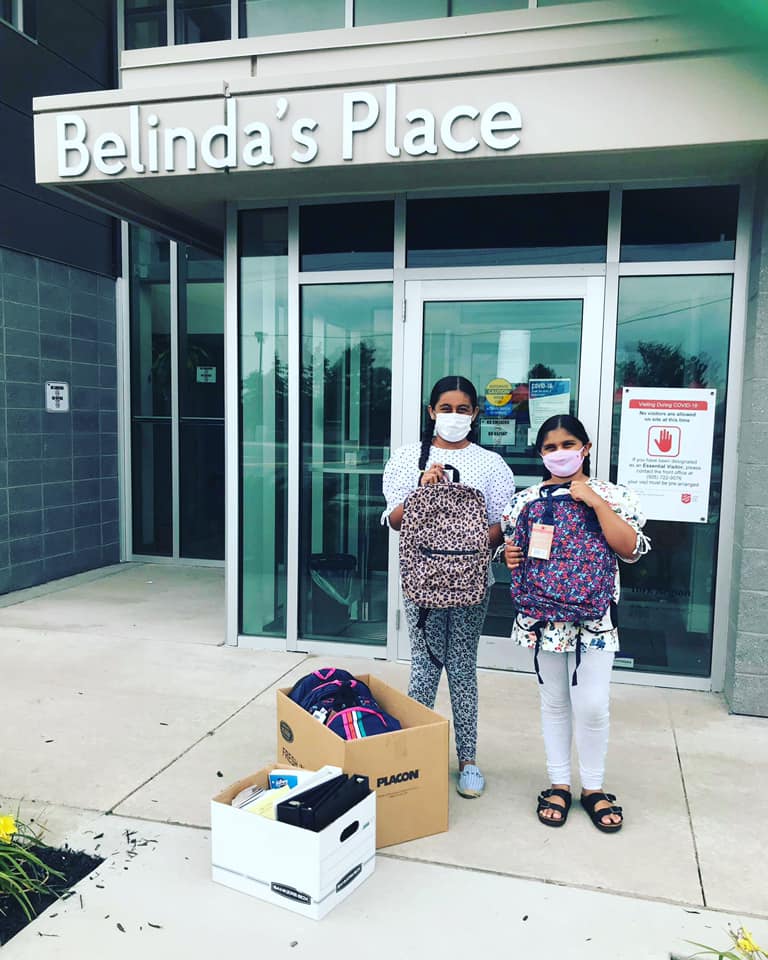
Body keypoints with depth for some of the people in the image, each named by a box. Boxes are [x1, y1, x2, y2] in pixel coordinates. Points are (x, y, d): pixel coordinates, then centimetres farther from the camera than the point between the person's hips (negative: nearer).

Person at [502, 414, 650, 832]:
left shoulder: (611, 495, -1)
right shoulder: (526, 499, 6)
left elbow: (630, 549, -12)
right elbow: (513, 547, 15)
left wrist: (596, 502, -17)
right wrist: (509, 557, -9)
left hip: (594, 617, -2)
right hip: (544, 614, 2)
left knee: (592, 705, 0)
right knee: (554, 702, 12)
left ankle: (593, 788, 22)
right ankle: (559, 784, 27)